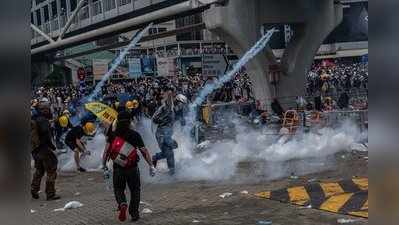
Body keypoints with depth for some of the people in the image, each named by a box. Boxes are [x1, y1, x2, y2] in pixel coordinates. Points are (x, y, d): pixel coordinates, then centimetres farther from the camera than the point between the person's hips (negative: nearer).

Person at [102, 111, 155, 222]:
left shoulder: (113, 134, -4)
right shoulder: (135, 135, -6)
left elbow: (106, 150, -8)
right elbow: (144, 151, -8)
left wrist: (104, 165, 2)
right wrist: (151, 166, -2)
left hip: (117, 169, 0)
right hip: (132, 169, 0)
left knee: (118, 189, 17)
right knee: (135, 190, 17)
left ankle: (122, 204, -11)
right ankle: (134, 213, 16)